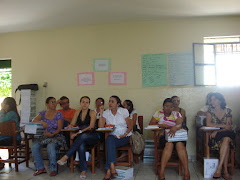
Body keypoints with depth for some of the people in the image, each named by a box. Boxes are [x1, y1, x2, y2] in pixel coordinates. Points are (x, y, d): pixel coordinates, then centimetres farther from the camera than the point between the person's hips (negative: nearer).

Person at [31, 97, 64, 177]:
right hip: (44, 136, 4)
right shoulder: (43, 113, 13)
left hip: (56, 136, -4)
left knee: (50, 146, -34)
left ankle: (53, 169, -18)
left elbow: (59, 128, -4)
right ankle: (41, 168, -8)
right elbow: (34, 120, 0)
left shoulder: (59, 114, 2)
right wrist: (42, 122, -20)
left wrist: (52, 134, -21)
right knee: (34, 146, -22)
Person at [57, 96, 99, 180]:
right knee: (81, 145, -34)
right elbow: (72, 124, 15)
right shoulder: (77, 112, 16)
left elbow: (91, 127, -11)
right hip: (81, 138, 3)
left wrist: (79, 132, -21)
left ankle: (66, 157, -36)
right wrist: (70, 126, -10)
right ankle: (83, 170, -31)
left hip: (92, 136, -3)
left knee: (83, 136, -38)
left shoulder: (92, 112, 0)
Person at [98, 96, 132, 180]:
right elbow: (100, 127, -5)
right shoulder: (106, 113, 6)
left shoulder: (124, 111, 2)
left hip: (124, 138, -2)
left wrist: (124, 135, -14)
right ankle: (112, 169, -37)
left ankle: (109, 170, -30)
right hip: (112, 136, 2)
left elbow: (130, 126, 3)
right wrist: (101, 114, -8)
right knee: (110, 139, -34)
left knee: (110, 141, -31)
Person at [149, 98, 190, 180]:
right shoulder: (159, 113, 11)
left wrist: (174, 127, -36)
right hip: (164, 136, -1)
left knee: (180, 144, -33)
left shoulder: (177, 114, 8)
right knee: (169, 144, -34)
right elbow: (151, 124, 3)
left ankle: (186, 172, -31)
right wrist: (161, 125, -14)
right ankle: (161, 173, -35)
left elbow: (179, 124, -12)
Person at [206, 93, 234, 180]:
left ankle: (219, 168, -33)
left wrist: (217, 131, -17)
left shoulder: (228, 111, 7)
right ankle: (225, 171, -31)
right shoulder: (210, 111, 6)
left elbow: (229, 127, -1)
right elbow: (208, 124, -9)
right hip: (214, 137, -1)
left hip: (226, 135, 1)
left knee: (226, 139, -34)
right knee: (226, 143, -32)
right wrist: (223, 125, -14)